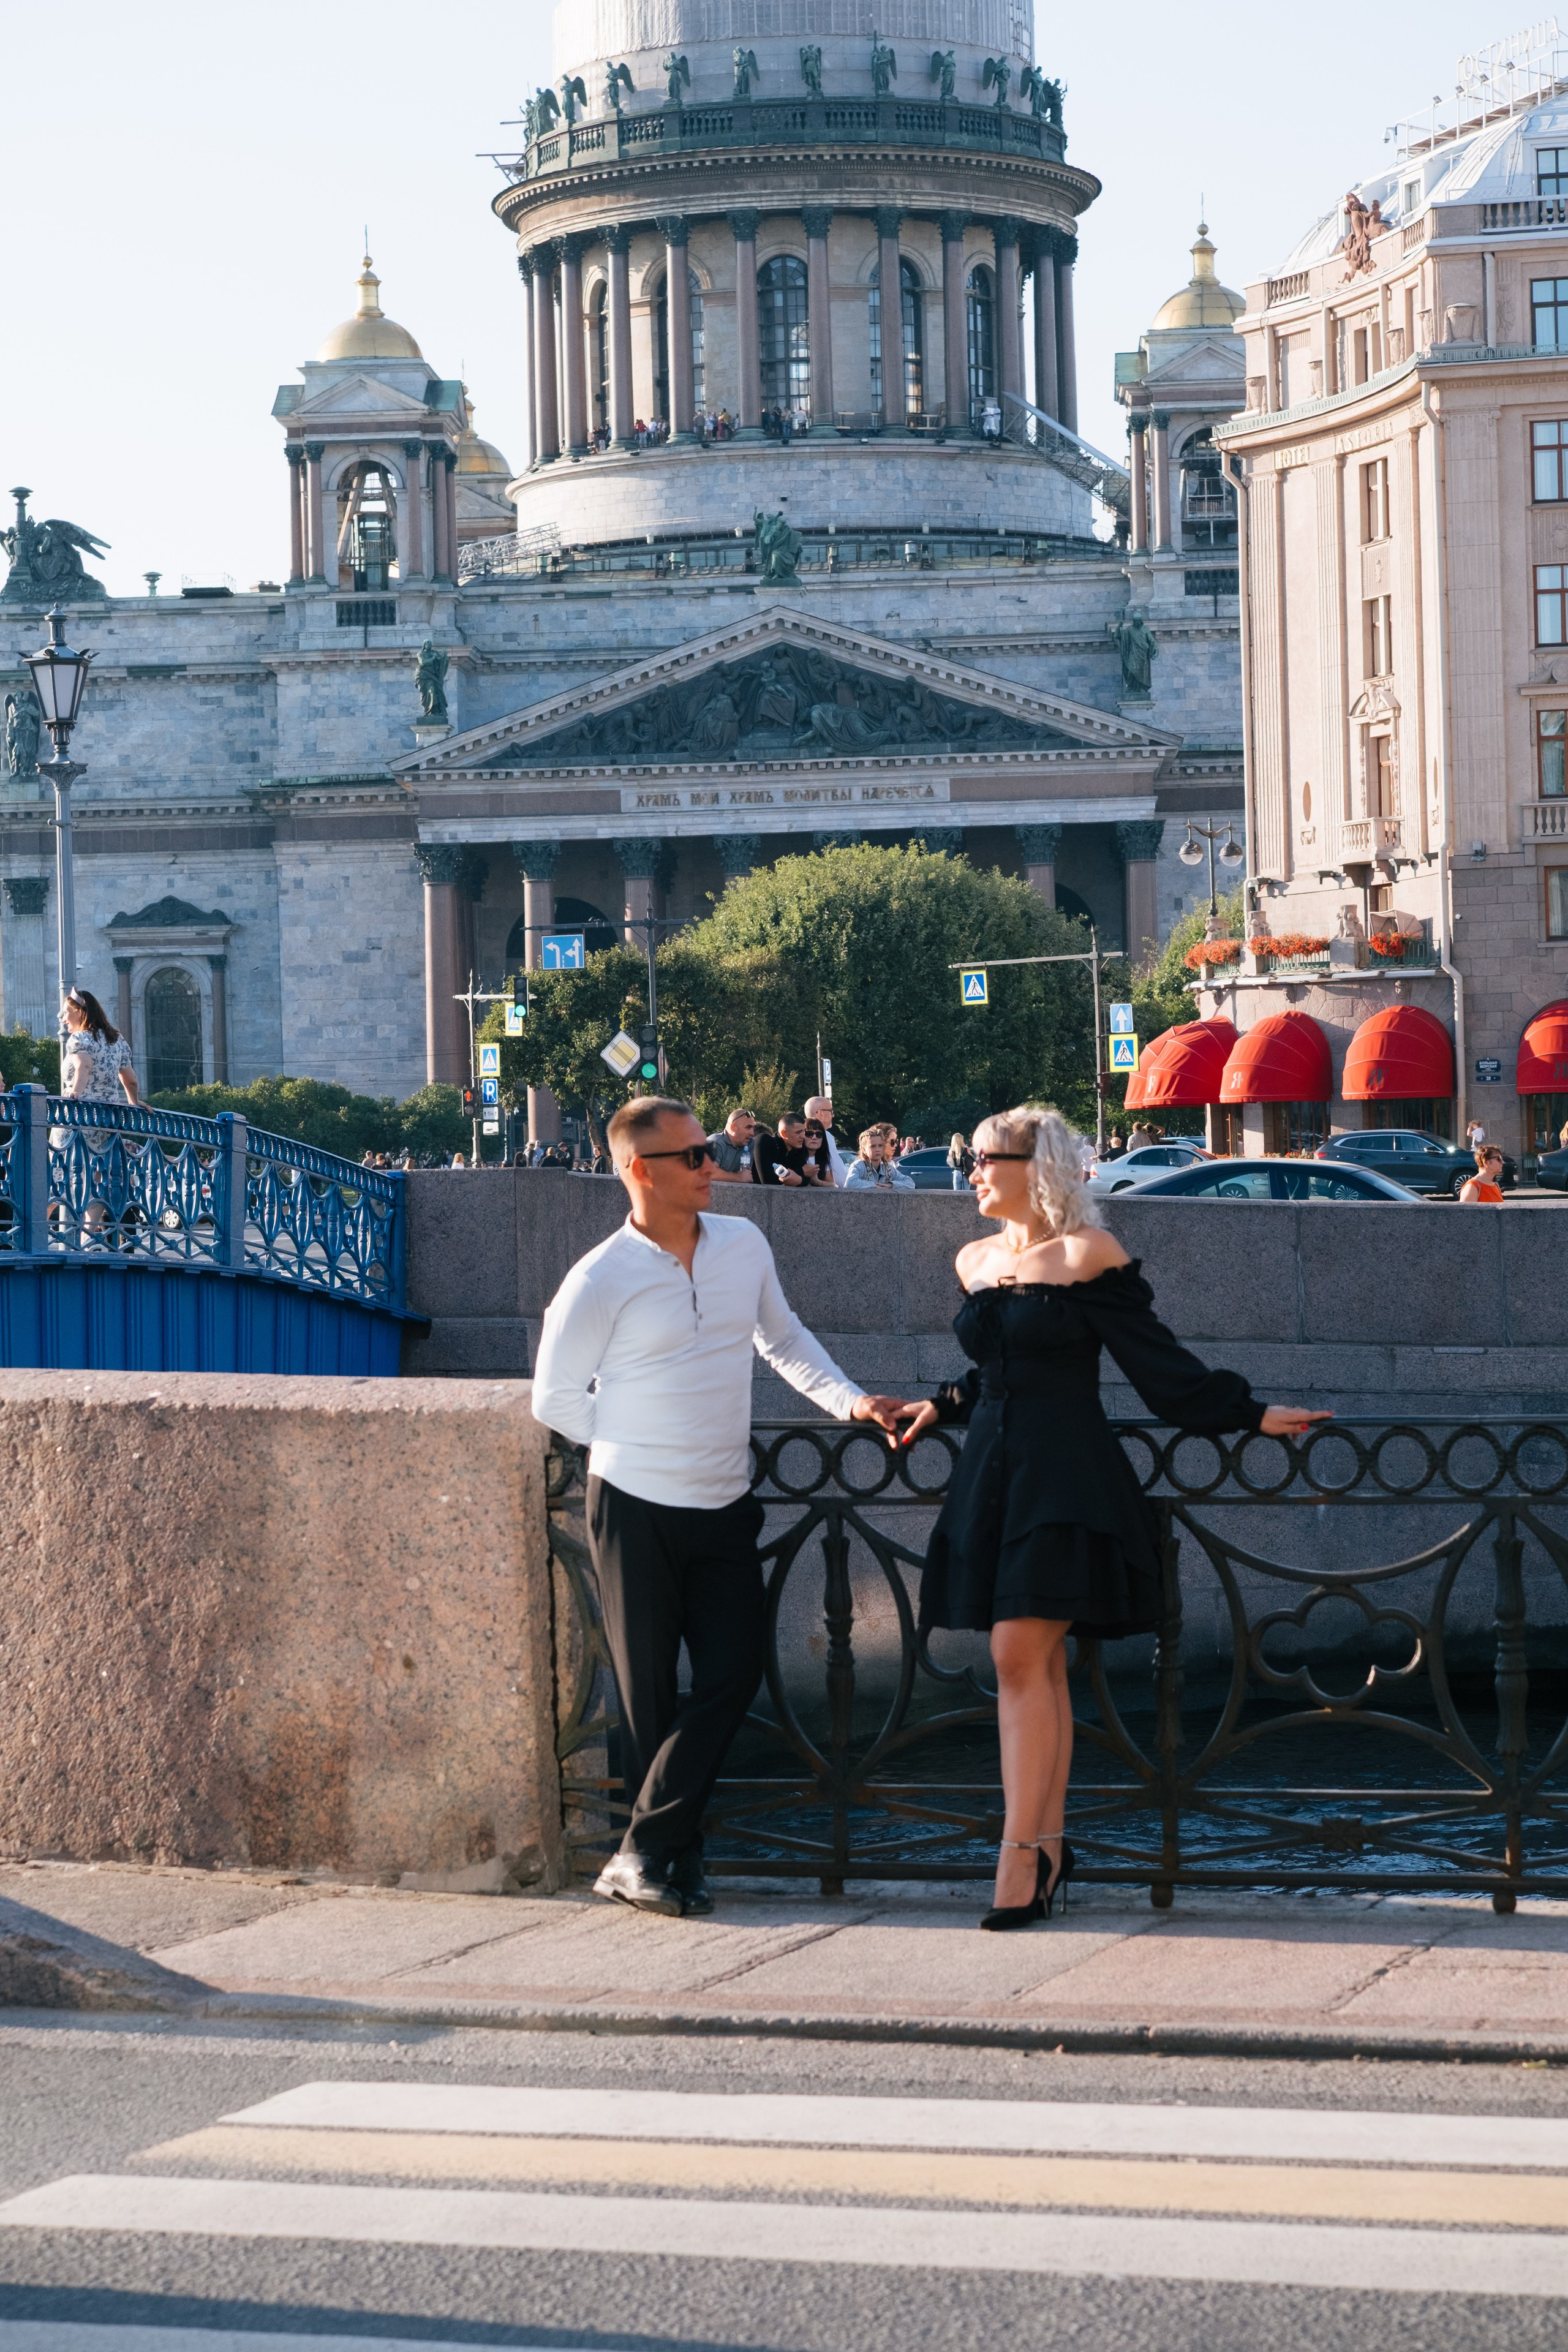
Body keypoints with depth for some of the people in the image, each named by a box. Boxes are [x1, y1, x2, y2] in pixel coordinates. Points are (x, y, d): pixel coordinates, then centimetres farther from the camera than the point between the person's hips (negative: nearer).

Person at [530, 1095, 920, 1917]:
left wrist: (851, 1402, 10)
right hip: (636, 1509, -5)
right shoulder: (600, 1281, -11)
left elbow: (784, 1339, 21)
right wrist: (638, 1445, 1)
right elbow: (554, 1399, -1)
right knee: (650, 1694, 1)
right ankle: (674, 1857, 12)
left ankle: (642, 1856, -1)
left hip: (725, 1509, 5)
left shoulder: (743, 1245, 5)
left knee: (734, 1672, -5)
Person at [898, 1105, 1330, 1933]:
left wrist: (1249, 1415, -6)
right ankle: (1048, 1844, 10)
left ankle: (1021, 1850, -14)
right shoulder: (976, 1261, 14)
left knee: (1021, 1653, -14)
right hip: (992, 1470, 6)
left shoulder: (1087, 1256, -6)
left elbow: (1158, 1361, -3)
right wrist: (943, 1405, 15)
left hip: (1065, 1477, -6)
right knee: (1038, 1664, 7)